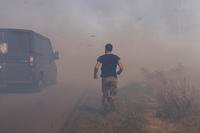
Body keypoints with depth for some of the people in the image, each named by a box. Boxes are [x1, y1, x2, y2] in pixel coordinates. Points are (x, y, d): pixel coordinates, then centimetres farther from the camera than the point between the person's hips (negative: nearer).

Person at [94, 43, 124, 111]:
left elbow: (96, 67, -13)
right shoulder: (116, 57, 4)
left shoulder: (101, 57, 1)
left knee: (104, 93, 20)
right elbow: (121, 67, -6)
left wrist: (95, 74, 4)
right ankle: (112, 100, -14)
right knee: (113, 94, 10)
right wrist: (118, 72, 15)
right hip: (113, 78, 0)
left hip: (105, 78, 0)